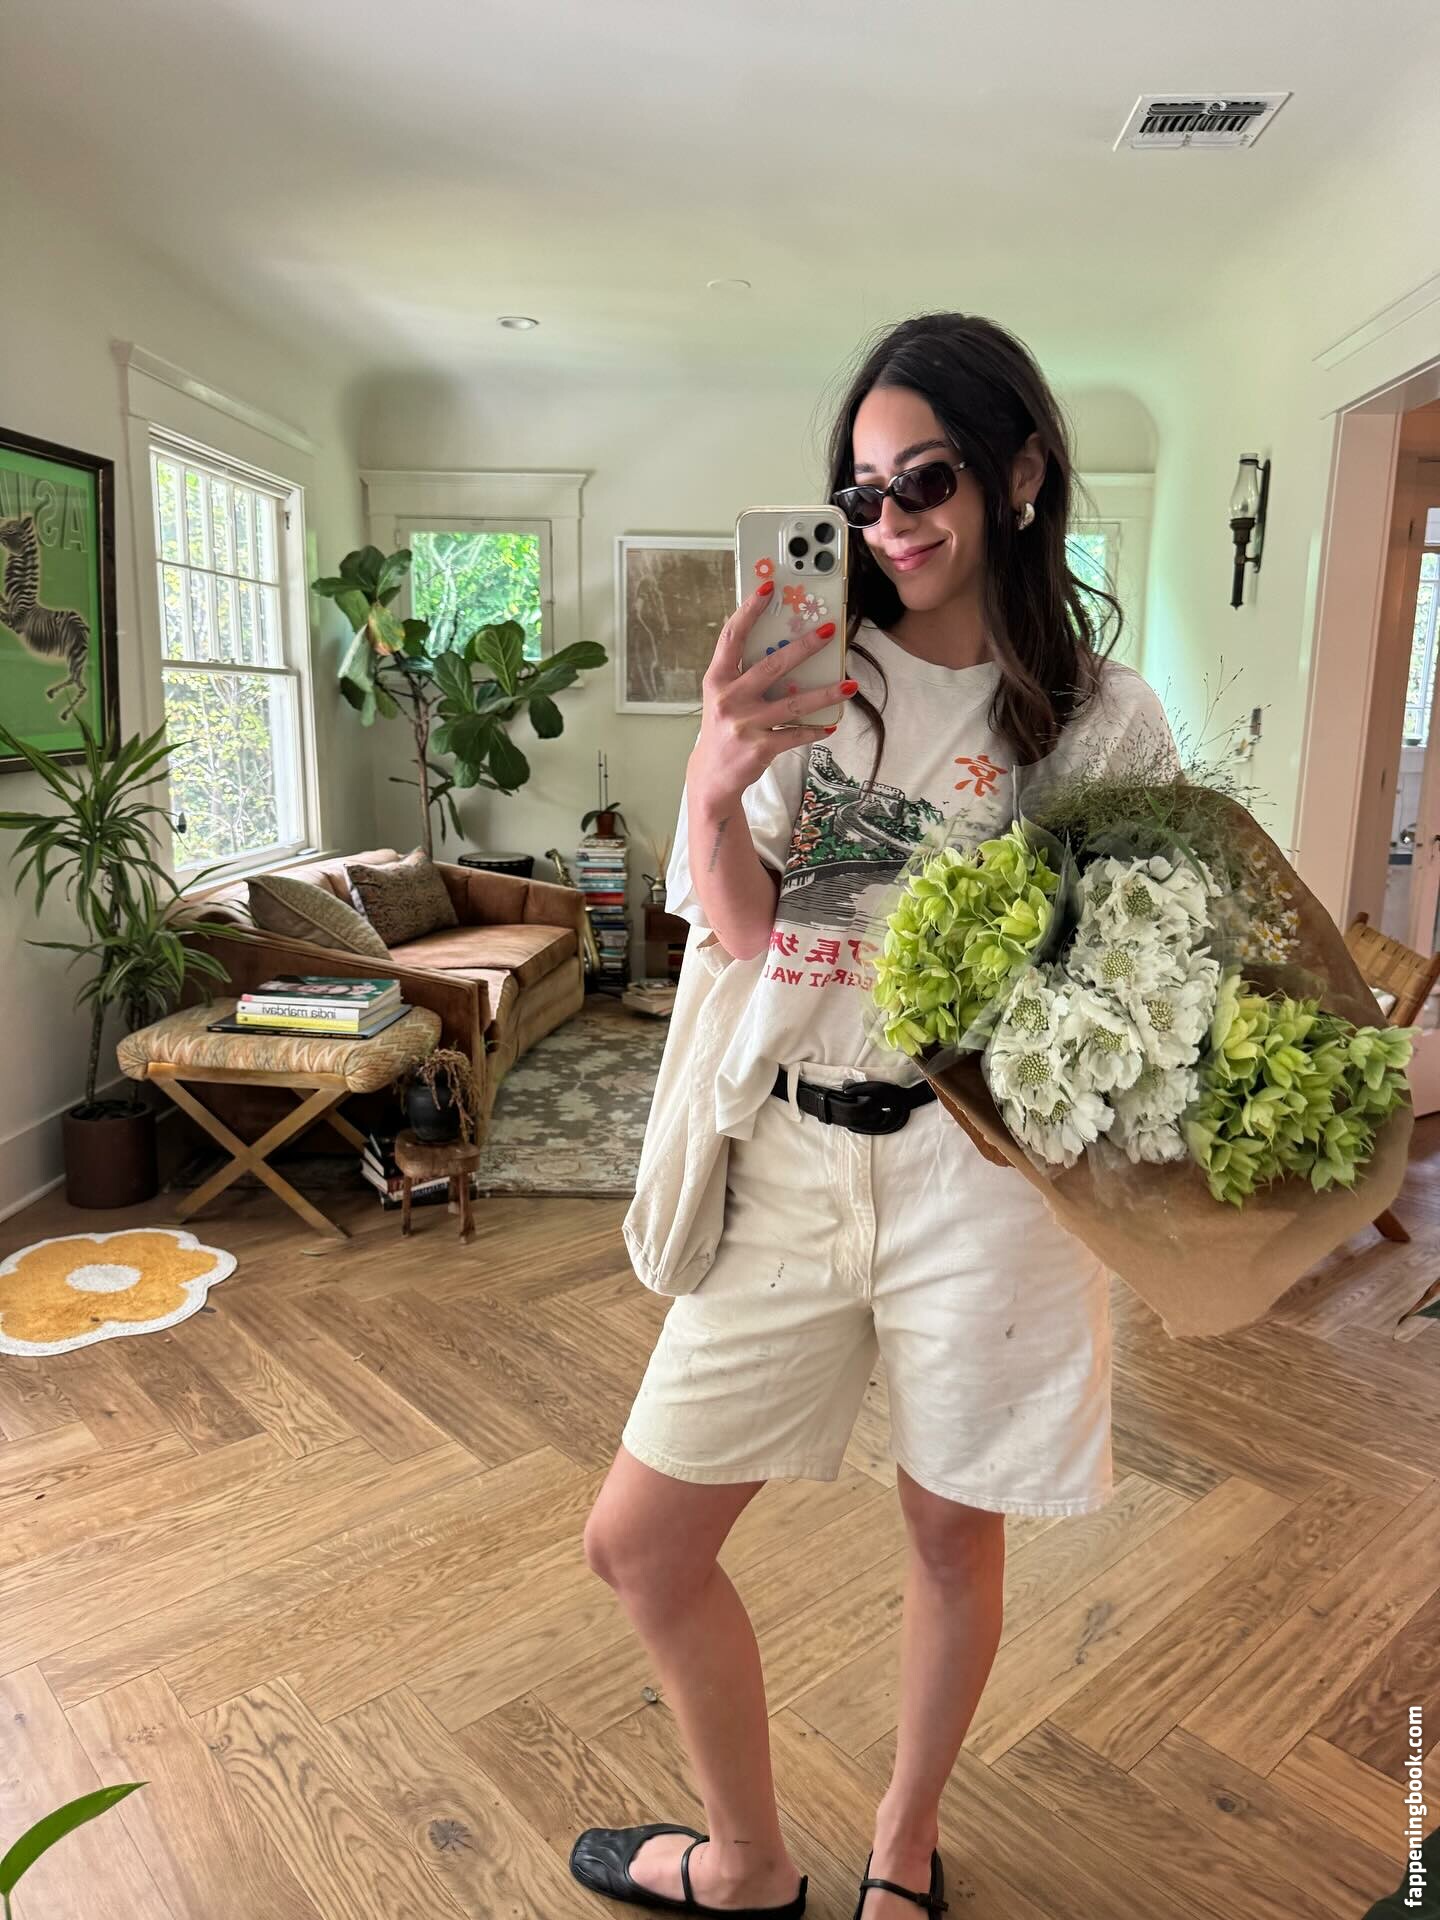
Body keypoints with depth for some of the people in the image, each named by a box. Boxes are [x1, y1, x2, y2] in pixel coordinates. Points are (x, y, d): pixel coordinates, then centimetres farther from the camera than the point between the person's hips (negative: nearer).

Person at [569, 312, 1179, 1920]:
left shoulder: (1106, 717, -1)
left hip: (984, 1172, -2)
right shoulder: (813, 682, 4)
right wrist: (711, 787, -21)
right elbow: (739, 932, -1)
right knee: (638, 1542, 8)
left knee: (953, 1539, 16)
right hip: (791, 1162, 3)